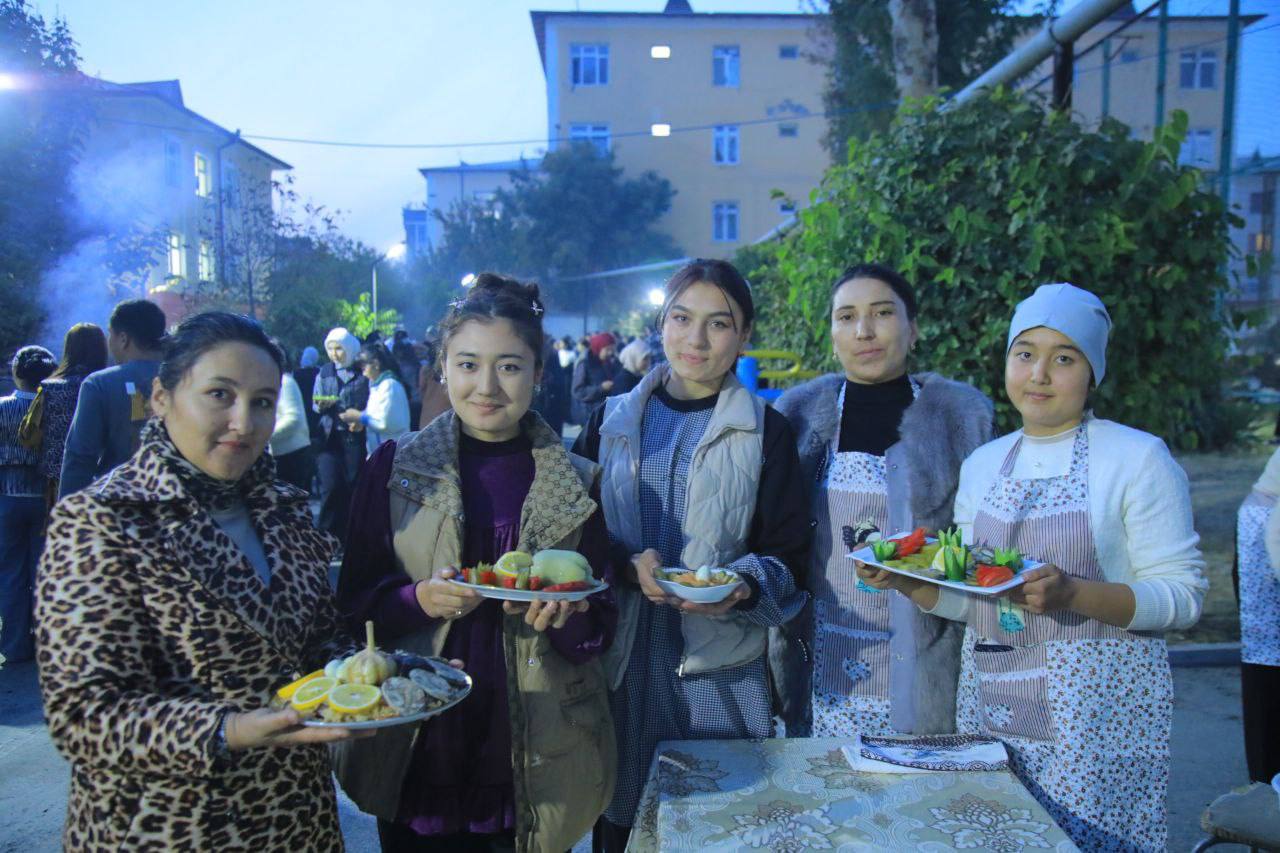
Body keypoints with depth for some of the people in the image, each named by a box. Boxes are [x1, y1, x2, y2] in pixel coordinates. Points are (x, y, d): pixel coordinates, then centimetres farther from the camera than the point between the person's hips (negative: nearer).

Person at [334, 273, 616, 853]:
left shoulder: (577, 484, -1)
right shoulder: (394, 467, -2)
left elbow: (602, 627, 2)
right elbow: (353, 598, 2)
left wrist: (566, 616, -19)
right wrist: (419, 600, -17)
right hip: (419, 752, 0)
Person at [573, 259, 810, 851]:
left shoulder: (766, 431, 1)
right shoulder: (612, 421, 6)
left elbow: (788, 553, 1)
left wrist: (743, 588, -18)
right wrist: (627, 565, -13)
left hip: (721, 669, -1)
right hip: (622, 663, 1)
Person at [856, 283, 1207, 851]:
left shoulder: (1137, 457, -6)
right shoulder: (982, 464, 9)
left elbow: (1183, 596, -9)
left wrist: (1071, 593, -24)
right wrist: (904, 580, -6)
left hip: (1094, 711, -4)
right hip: (990, 706, 4)